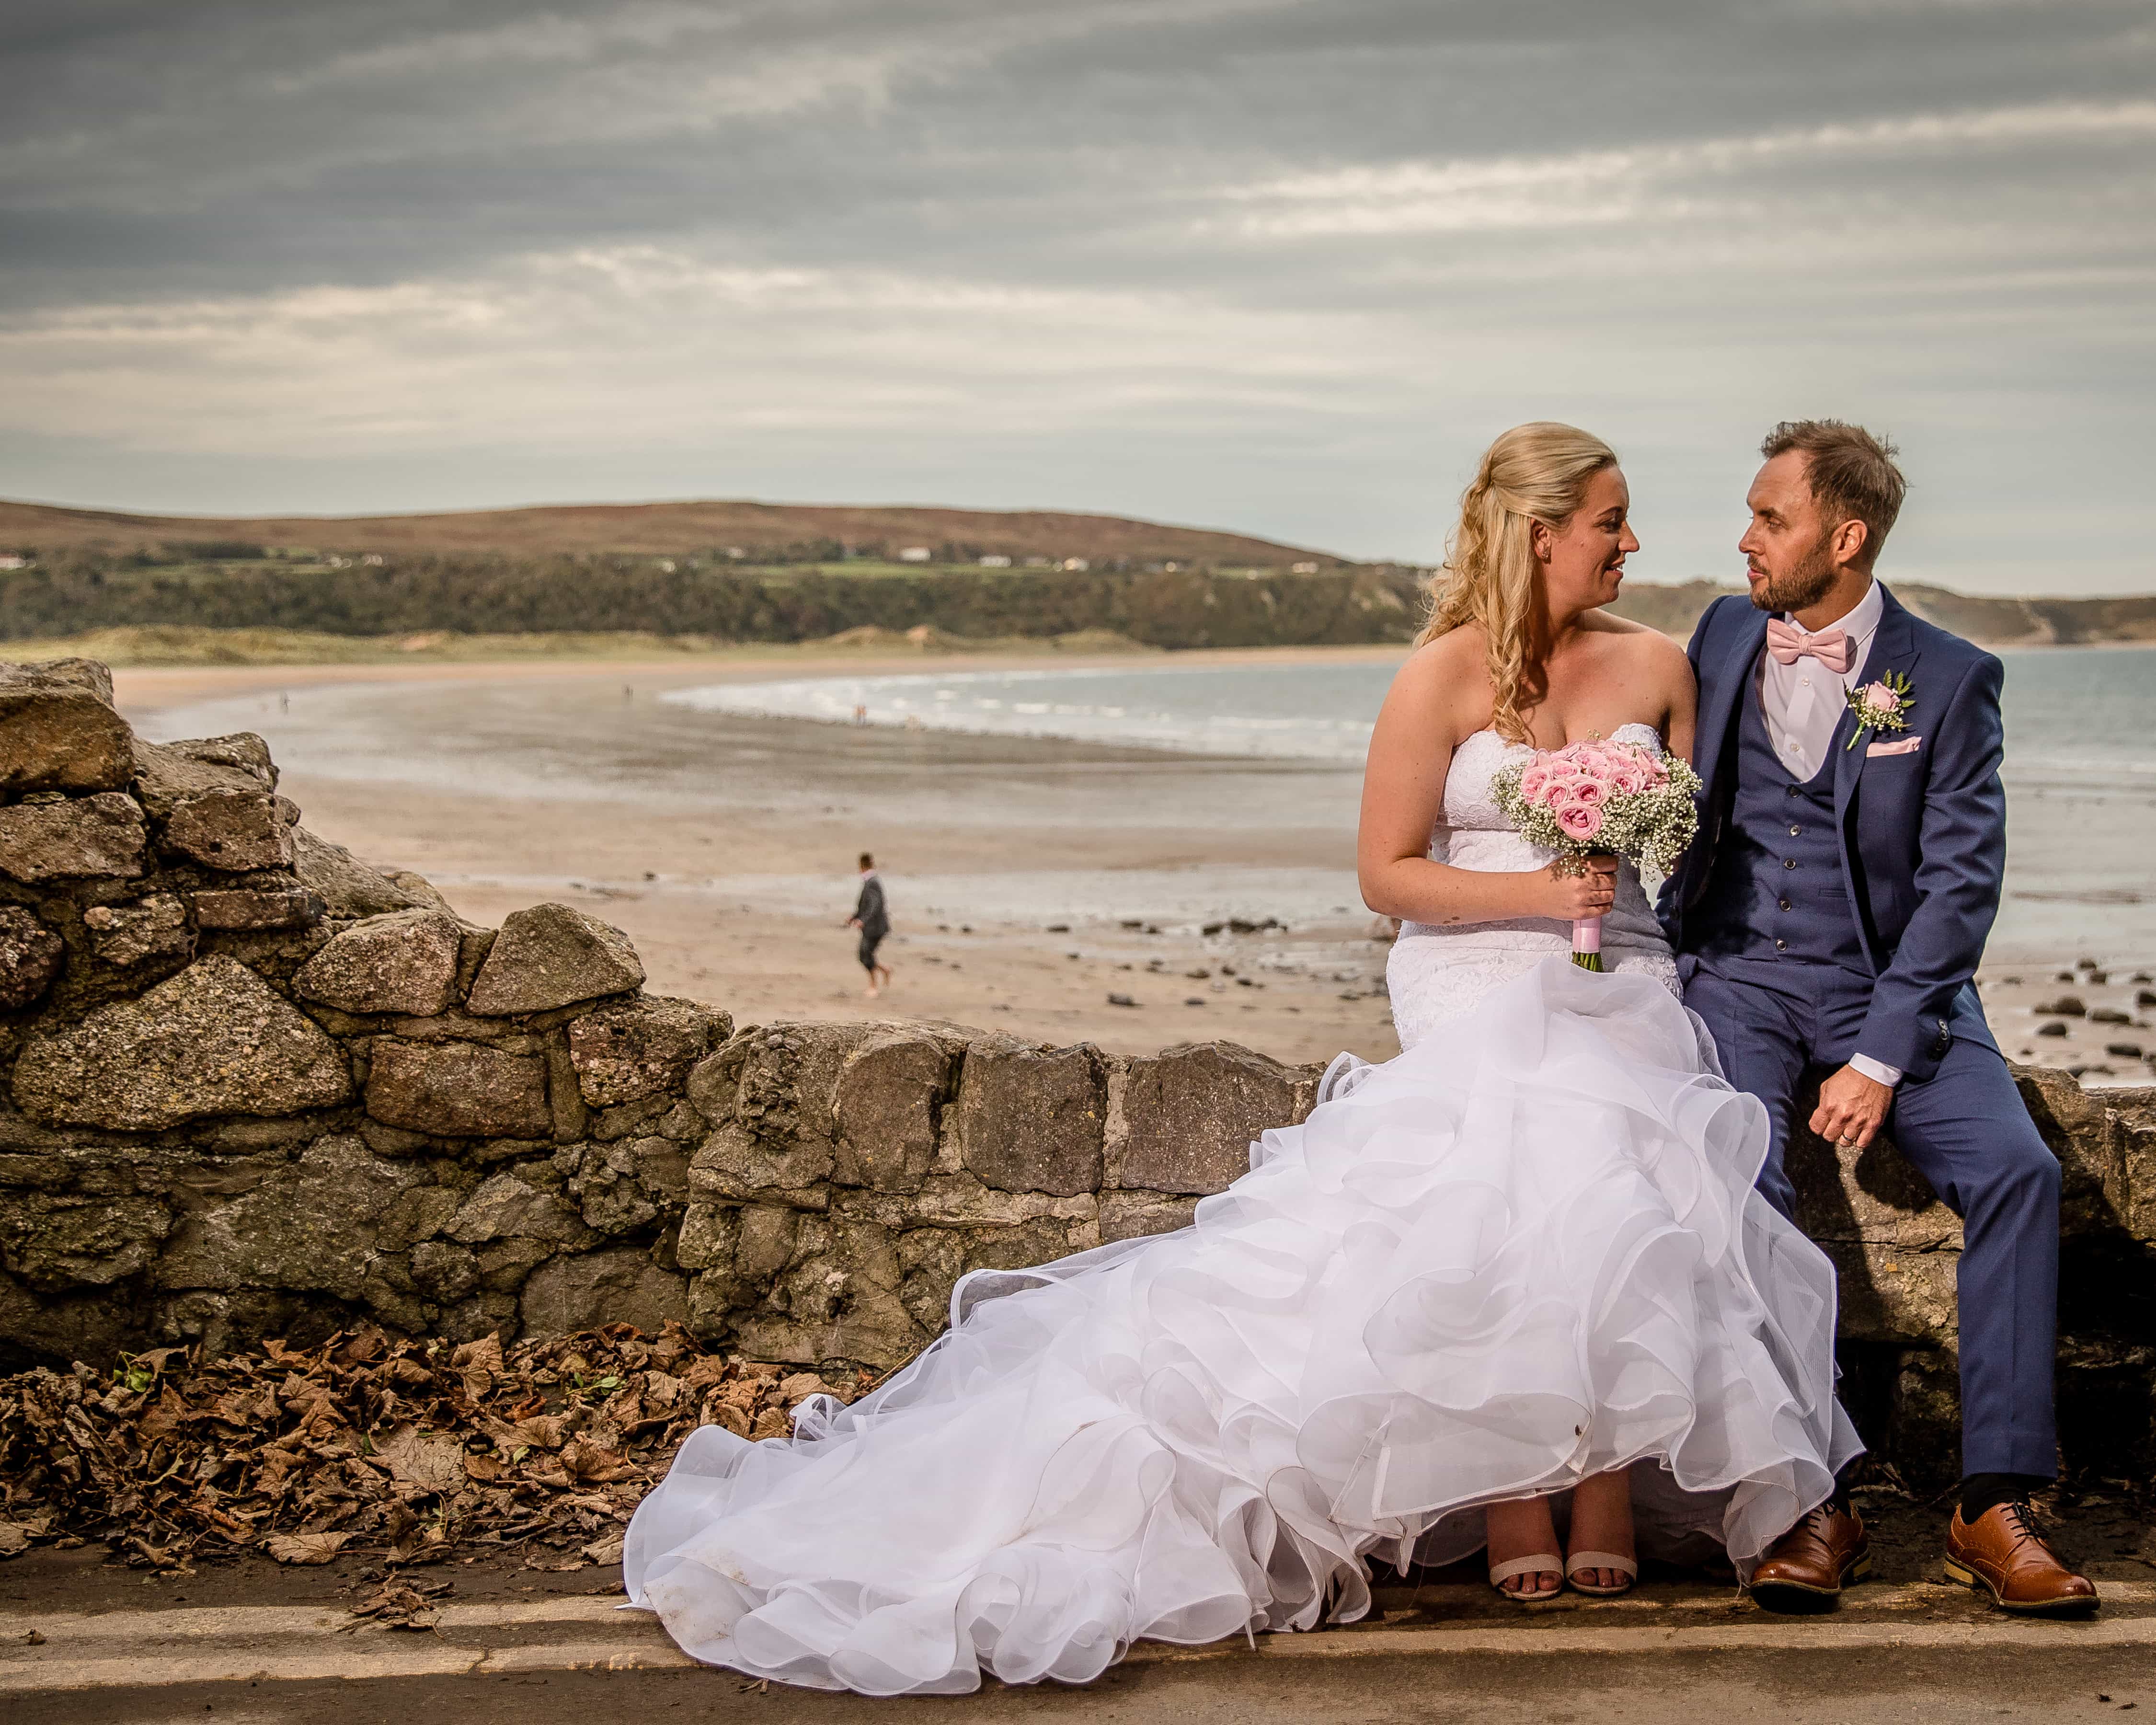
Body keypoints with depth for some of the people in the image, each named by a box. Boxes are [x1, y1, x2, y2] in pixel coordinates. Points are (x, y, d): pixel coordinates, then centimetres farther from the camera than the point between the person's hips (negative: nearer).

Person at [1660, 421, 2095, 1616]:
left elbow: (1960, 881, -9)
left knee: (2015, 1169, -24)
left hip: (1891, 981, -1)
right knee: (1735, 1185, -26)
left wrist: (1881, 1057, -18)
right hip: (1733, 975, 1)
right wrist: (1659, 968, 1)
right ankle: (1811, 1503, -18)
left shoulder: (1950, 679, -2)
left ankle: (1994, 1503, -16)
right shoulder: (1723, 635, 8)